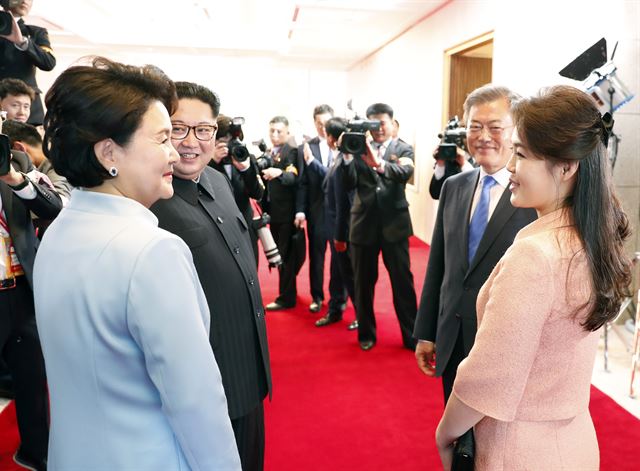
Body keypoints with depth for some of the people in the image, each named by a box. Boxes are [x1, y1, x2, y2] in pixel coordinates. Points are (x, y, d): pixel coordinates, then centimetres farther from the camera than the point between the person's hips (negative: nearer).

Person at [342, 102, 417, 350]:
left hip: (394, 223, -1)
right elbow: (349, 184, -4)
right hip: (364, 223, 2)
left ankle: (411, 335, 17)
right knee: (363, 281, 10)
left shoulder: (403, 149, 4)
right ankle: (366, 333, 27)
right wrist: (347, 156, -20)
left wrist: (380, 164, -36)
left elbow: (405, 172, -18)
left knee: (403, 280, 3)